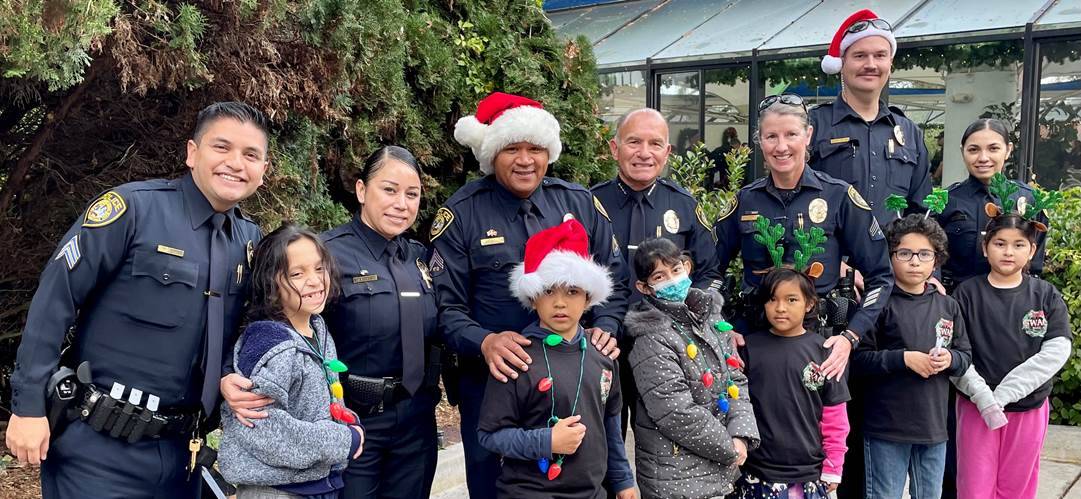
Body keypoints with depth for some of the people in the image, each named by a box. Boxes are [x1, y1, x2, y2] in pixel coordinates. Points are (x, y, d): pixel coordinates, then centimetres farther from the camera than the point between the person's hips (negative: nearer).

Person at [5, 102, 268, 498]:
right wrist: (29, 405, -13)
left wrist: (228, 381, -6)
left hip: (179, 450, 6)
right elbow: (53, 300, -11)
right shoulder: (134, 207, -11)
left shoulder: (251, 240, 6)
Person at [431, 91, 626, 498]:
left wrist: (604, 328, -10)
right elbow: (445, 305, -9)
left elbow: (613, 282, 8)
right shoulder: (462, 213, -6)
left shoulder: (580, 203, 3)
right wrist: (483, 342, -27)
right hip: (493, 379, -2)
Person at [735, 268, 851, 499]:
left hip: (809, 474, 1)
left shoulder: (822, 351, -1)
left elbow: (835, 417, 3)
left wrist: (832, 469, 3)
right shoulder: (749, 348, -2)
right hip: (758, 474, 0)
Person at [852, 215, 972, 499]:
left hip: (934, 427, 5)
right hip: (887, 428, -5)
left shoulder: (947, 306, 8)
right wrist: (904, 358, -20)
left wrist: (950, 359, -9)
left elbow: (966, 357, 12)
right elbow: (859, 359, -12)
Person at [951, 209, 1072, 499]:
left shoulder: (1046, 296, 1)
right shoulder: (968, 293, -3)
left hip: (1029, 409, 1)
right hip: (976, 407, -1)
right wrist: (982, 396, -21)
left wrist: (1003, 395, -17)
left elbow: (1056, 352, -10)